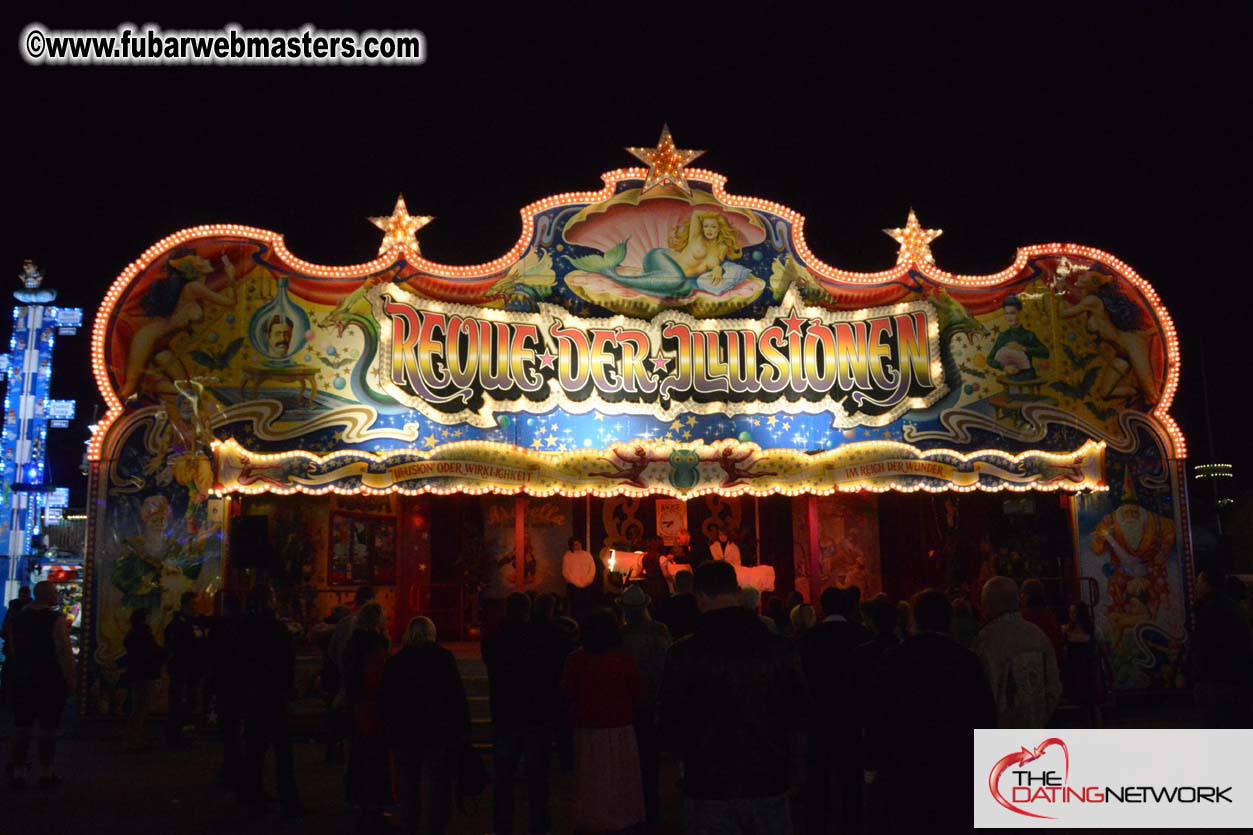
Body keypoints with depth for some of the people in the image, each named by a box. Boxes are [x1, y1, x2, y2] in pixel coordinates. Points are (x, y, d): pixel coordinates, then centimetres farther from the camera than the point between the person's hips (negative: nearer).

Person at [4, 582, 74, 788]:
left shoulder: (18, 617, 6)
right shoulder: (56, 619, -15)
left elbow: (12, 649, 15)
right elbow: (64, 651, -19)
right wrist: (70, 679, -12)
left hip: (22, 680, 6)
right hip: (51, 682, -6)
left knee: (21, 728, 12)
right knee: (48, 729, 3)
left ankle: (17, 772, 16)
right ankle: (46, 773, 9)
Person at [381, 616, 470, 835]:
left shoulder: (394, 662, 4)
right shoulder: (443, 658, -6)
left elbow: (385, 702, 8)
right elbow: (457, 696, -9)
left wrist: (390, 732, 15)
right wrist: (463, 731, -5)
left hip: (404, 735, 4)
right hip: (439, 734, -3)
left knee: (408, 784, 16)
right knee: (436, 784, 0)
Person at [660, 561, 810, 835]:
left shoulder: (684, 653, -11)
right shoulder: (779, 648, -5)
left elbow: (671, 727, -6)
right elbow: (799, 721, 2)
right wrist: (794, 772, 17)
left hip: (708, 787, -2)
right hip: (769, 784, 2)